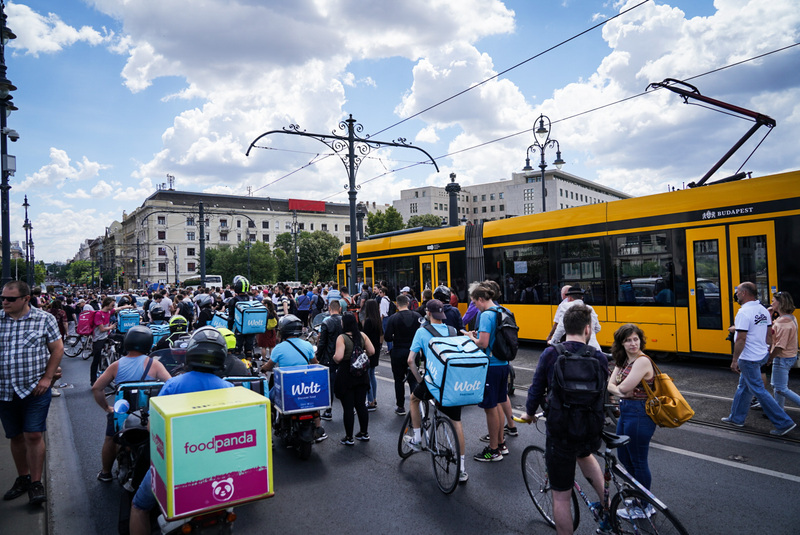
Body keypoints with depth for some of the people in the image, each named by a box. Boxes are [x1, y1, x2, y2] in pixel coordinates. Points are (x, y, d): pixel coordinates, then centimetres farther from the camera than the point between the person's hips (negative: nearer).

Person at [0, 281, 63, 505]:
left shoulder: (44, 319, -4)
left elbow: (57, 348, -1)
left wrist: (47, 378, -8)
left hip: (35, 389, -3)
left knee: (33, 436, -4)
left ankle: (36, 483, 9)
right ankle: (22, 478, 30)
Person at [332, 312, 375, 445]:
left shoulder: (341, 338, -16)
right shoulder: (362, 335, -1)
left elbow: (338, 357, -25)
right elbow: (372, 351, 1)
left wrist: (334, 358, -4)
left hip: (345, 375, -5)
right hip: (361, 375, 5)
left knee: (347, 407, 4)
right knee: (361, 404, 16)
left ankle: (349, 438, 12)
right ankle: (364, 433, 26)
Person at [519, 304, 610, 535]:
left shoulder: (550, 354, -11)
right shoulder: (600, 358, -6)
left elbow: (536, 391, -5)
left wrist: (529, 413, 15)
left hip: (560, 434, -3)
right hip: (592, 434, 4)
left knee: (561, 497, 12)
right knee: (583, 453, 39)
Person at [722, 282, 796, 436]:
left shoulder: (744, 312, -22)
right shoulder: (763, 310, 7)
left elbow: (741, 339, -24)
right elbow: (769, 334, 14)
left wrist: (734, 360, -17)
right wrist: (768, 352, 24)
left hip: (748, 359, -10)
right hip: (761, 355, 10)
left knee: (758, 390, 0)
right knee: (743, 387, 18)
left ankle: (784, 422, 4)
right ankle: (736, 418, 28)